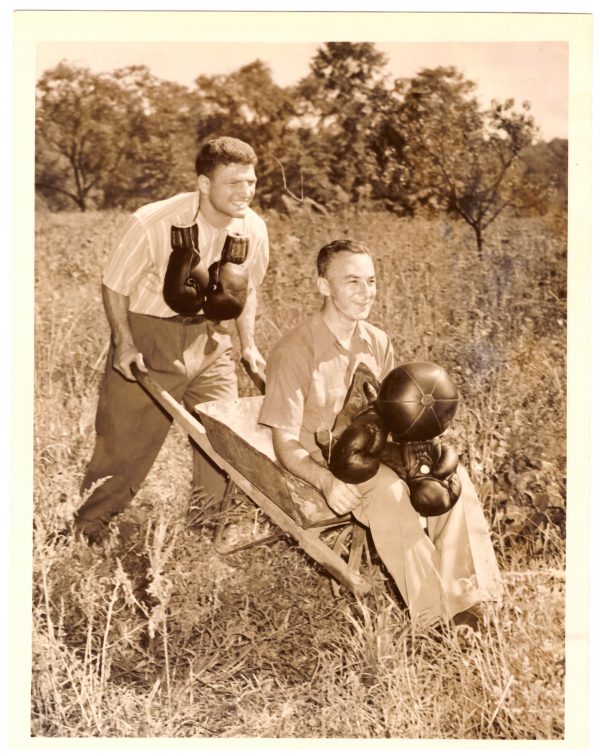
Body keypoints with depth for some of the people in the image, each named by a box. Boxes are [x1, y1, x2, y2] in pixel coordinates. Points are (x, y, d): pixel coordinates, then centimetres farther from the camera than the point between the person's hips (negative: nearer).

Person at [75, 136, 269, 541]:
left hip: (208, 339, 4)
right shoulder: (152, 223, -24)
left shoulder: (253, 229, -9)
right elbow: (115, 285, -10)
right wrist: (124, 341, -19)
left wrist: (248, 343, 3)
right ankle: (84, 534, 25)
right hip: (148, 337, -4)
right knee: (125, 443, 3)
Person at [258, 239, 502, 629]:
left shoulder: (378, 343, 4)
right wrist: (327, 481, -33)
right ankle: (435, 610, -28)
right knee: (388, 488, -35)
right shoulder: (294, 352, -14)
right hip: (322, 463, -5)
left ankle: (465, 595, -21)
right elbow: (286, 445, -14)